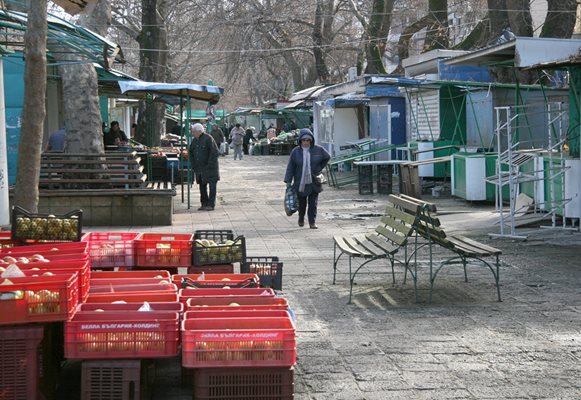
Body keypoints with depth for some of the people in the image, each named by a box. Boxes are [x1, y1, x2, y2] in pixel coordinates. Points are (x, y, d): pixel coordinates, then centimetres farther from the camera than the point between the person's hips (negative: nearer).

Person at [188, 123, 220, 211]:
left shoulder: (208, 139, -13)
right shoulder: (194, 140, 9)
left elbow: (214, 153, -15)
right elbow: (191, 153, 18)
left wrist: (209, 166, -17)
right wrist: (193, 165, 8)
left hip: (210, 168, -7)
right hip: (199, 169, 7)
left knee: (212, 186, -5)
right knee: (202, 186, 11)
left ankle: (211, 205, -2)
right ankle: (204, 204, 19)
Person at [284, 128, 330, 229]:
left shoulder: (318, 150, -3)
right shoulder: (295, 151, -5)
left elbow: (327, 157, 14)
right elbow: (290, 167, -2)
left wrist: (319, 169, 7)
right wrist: (288, 181, -6)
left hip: (313, 182, 0)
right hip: (300, 183, 0)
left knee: (313, 204, -3)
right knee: (302, 203, 11)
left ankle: (312, 222, 3)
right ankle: (301, 218, 36)